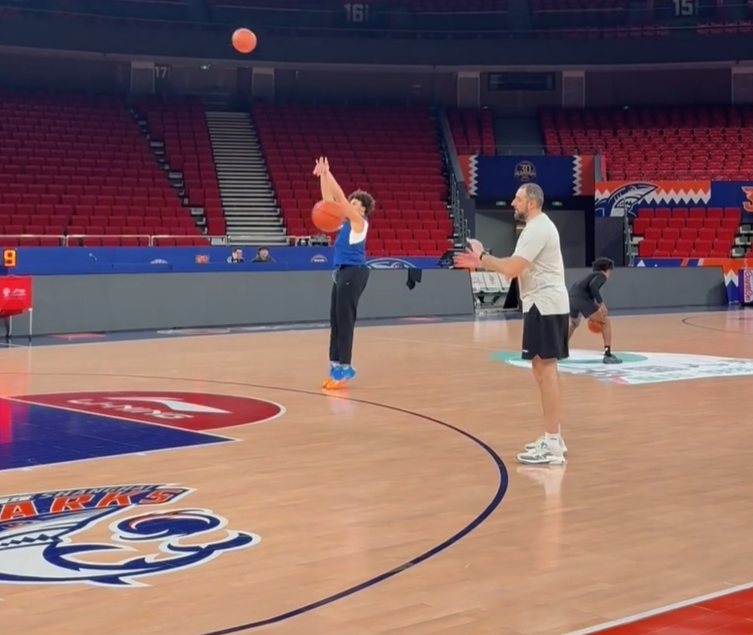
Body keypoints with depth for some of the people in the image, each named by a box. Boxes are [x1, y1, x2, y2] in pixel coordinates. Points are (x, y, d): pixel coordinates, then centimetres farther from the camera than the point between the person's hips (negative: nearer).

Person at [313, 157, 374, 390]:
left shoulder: (359, 221, -8)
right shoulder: (345, 220, 14)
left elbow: (340, 197, -14)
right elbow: (328, 200, 13)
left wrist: (328, 174, -12)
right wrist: (322, 176, 4)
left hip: (354, 273, -9)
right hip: (341, 272, 9)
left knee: (345, 321, -8)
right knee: (336, 321, 8)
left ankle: (344, 368, -5)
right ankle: (337, 366, 12)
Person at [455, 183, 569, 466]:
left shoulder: (538, 229, -17)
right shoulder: (536, 227, 18)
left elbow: (511, 269, -23)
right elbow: (515, 266, 23)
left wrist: (482, 256, -8)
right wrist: (479, 263, 16)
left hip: (545, 305, -11)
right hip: (544, 304, 11)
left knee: (545, 369, -12)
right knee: (543, 368, 15)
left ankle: (552, 445, -13)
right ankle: (553, 437, 21)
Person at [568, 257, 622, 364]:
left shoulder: (591, 276, 34)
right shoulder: (601, 276, 9)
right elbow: (592, 286, -14)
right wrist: (601, 303, -16)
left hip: (571, 298, 8)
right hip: (582, 299, -8)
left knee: (574, 324, 37)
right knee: (606, 322, 1)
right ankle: (608, 355, -10)